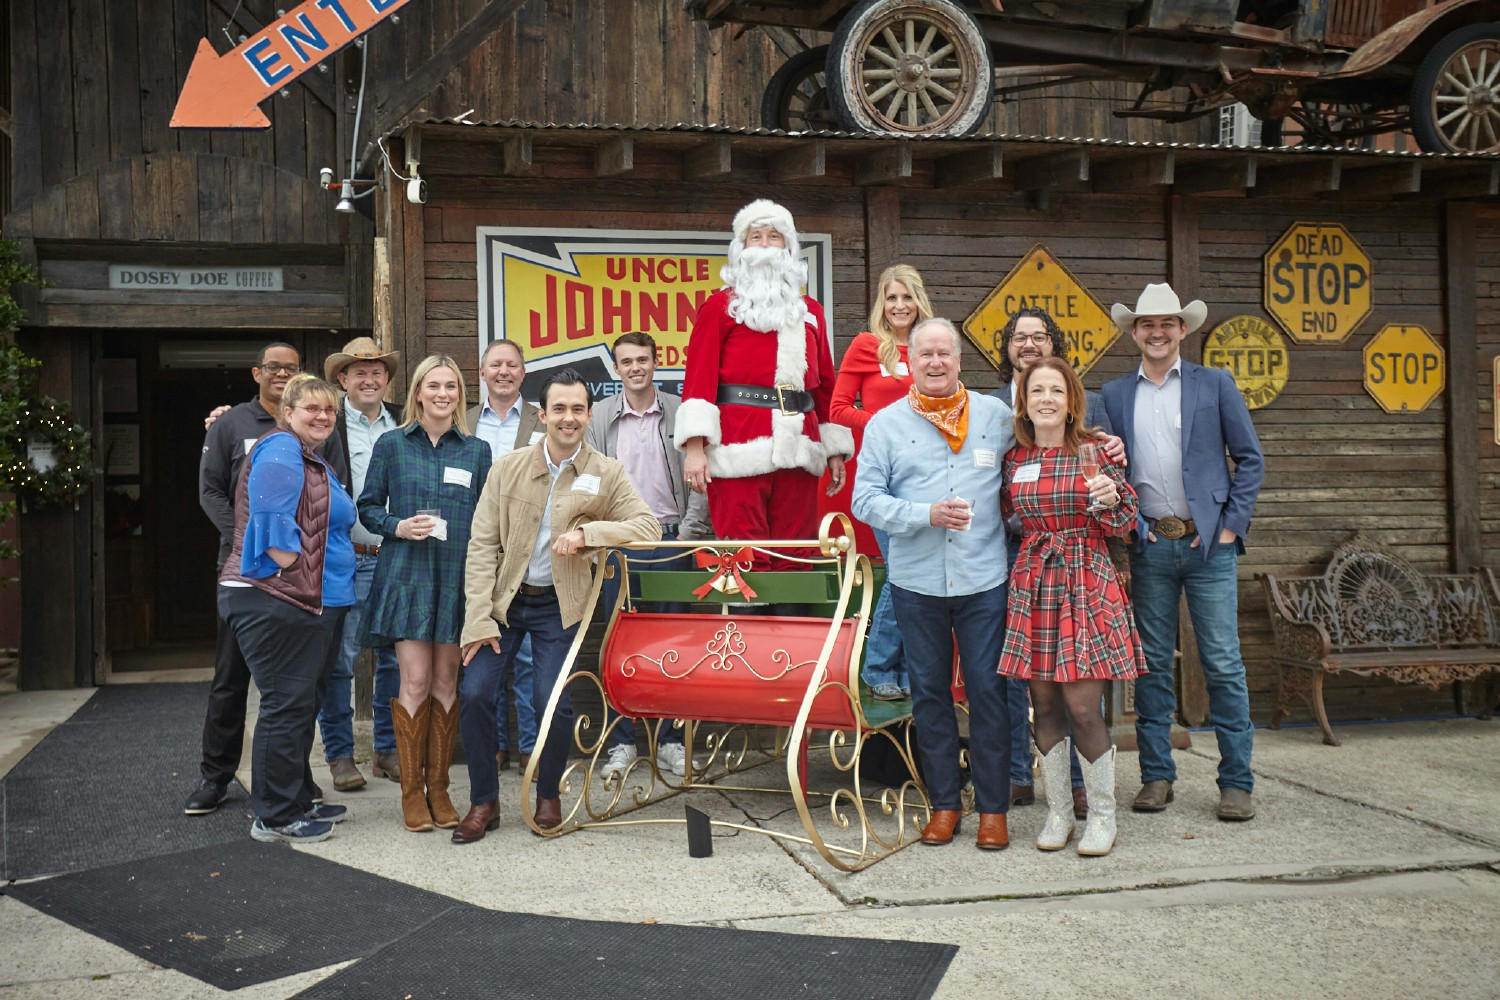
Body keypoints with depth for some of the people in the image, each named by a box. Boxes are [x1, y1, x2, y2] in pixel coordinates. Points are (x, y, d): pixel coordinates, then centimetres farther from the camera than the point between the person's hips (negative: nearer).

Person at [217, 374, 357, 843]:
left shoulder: (319, 464, 20)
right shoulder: (280, 449, -10)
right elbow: (273, 523, -20)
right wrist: (295, 574, -19)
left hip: (316, 605, 10)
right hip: (276, 601, -10)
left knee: (303, 704, 16)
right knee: (286, 704, -6)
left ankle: (299, 800, 26)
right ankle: (275, 817, 2)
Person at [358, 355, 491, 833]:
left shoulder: (476, 450, 8)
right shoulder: (391, 445, 4)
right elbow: (368, 506, 7)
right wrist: (399, 526, -12)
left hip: (457, 578, 2)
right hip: (406, 574, -2)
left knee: (446, 683, 5)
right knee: (415, 681, -6)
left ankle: (438, 787, 15)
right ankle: (412, 791, 6)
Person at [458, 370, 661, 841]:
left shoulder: (606, 474, -5)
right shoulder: (508, 467, -4)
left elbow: (648, 528, -13)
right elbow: (482, 545, -5)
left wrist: (586, 532, -26)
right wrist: (479, 620, -11)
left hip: (559, 605, -1)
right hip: (504, 598, 1)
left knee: (554, 701, -11)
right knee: (475, 692, -8)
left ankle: (548, 796, 15)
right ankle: (484, 802, 11)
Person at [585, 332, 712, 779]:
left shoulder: (681, 412, 4)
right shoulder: (600, 417, 6)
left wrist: (689, 532, -5)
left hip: (671, 541, 0)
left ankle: (669, 740, 12)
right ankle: (622, 743, 9)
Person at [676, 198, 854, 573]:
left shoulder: (810, 312, 21)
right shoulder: (720, 306, 8)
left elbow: (826, 384, 20)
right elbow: (699, 376, -1)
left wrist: (835, 450, 15)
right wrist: (694, 445, -12)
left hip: (796, 449, 4)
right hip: (739, 447, -4)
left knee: (796, 560, 2)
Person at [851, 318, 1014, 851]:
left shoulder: (996, 416, 7)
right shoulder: (886, 423, 4)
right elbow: (865, 500, -2)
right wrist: (926, 514, -14)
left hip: (984, 579, 0)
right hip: (916, 582, 1)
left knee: (988, 691, 2)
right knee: (929, 692, 9)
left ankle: (993, 807, 12)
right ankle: (943, 803, 20)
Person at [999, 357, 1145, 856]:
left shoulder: (1094, 452, 0)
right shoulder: (1014, 460, 7)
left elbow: (1124, 522, 3)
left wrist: (1110, 499, -15)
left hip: (1086, 581, -3)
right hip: (1033, 585, 3)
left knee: (1082, 707, -7)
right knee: (1045, 705, 7)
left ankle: (1102, 815, 10)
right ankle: (1058, 812, 21)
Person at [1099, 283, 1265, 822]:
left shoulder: (1215, 384, 5)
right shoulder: (1114, 394, 10)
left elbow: (1250, 459, 4)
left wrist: (1231, 525, -4)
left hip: (1208, 541, -2)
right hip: (1149, 545, 2)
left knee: (1223, 665, -2)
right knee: (1152, 664, 6)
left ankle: (1236, 781, 5)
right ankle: (1156, 775, 14)